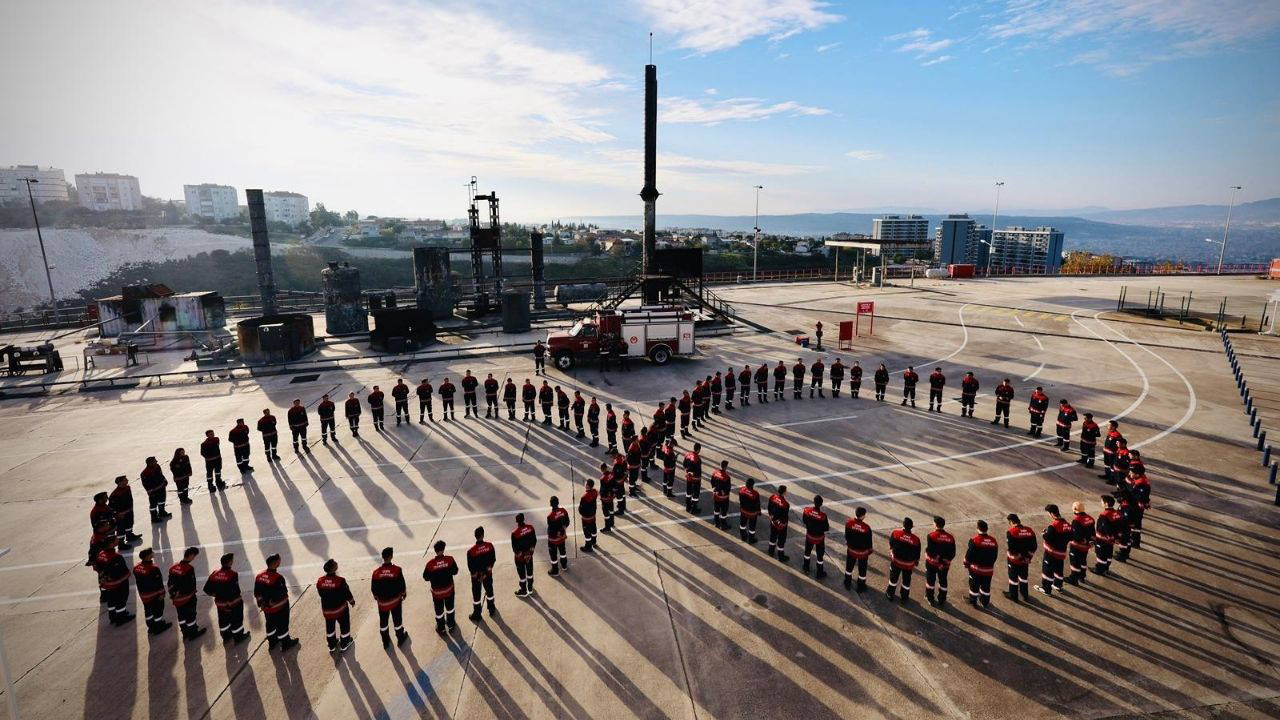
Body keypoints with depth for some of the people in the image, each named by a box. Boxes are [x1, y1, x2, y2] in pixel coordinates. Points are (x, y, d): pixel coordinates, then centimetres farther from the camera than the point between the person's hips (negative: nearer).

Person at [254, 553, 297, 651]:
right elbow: (283, 593, -25)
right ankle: (285, 644, 28)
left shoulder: (259, 576, -9)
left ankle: (271, 642, 44)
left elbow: (257, 593, 2)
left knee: (270, 624, 26)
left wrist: (261, 604, 14)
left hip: (266, 608, 6)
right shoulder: (278, 578, -31)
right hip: (279, 608, -6)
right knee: (282, 625, 13)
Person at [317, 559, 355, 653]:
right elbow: (347, 594, -17)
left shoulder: (320, 581, -17)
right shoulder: (340, 581, -29)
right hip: (340, 609, -4)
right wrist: (352, 602, 4)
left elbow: (320, 594, 0)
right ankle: (344, 645, 37)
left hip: (327, 609, 4)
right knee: (344, 626, 21)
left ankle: (332, 646, 43)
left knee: (330, 627, 25)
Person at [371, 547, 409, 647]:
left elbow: (373, 589, -6)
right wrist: (404, 594, 8)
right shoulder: (397, 570, -22)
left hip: (382, 602, 1)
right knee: (397, 620, 20)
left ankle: (385, 641, 37)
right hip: (395, 600, -1)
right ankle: (400, 638, 37)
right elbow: (402, 585, -12)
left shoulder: (376, 572, -18)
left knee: (383, 621, 21)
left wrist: (376, 597, 14)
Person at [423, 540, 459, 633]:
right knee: (449, 607, 25)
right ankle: (451, 624, 43)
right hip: (448, 589, 1)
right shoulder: (450, 559, -21)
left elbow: (426, 577, -10)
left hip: (437, 591, -1)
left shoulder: (430, 563, -23)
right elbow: (455, 571, -8)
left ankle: (441, 628, 37)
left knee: (439, 610, 20)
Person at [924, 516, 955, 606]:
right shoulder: (950, 537, -7)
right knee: (943, 581, 18)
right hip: (945, 564, 3)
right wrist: (945, 560, 2)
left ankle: (930, 598, 27)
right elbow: (953, 553, -5)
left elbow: (929, 550, -21)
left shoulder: (931, 535, -19)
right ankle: (941, 600, 29)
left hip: (932, 563, -3)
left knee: (930, 580, 15)